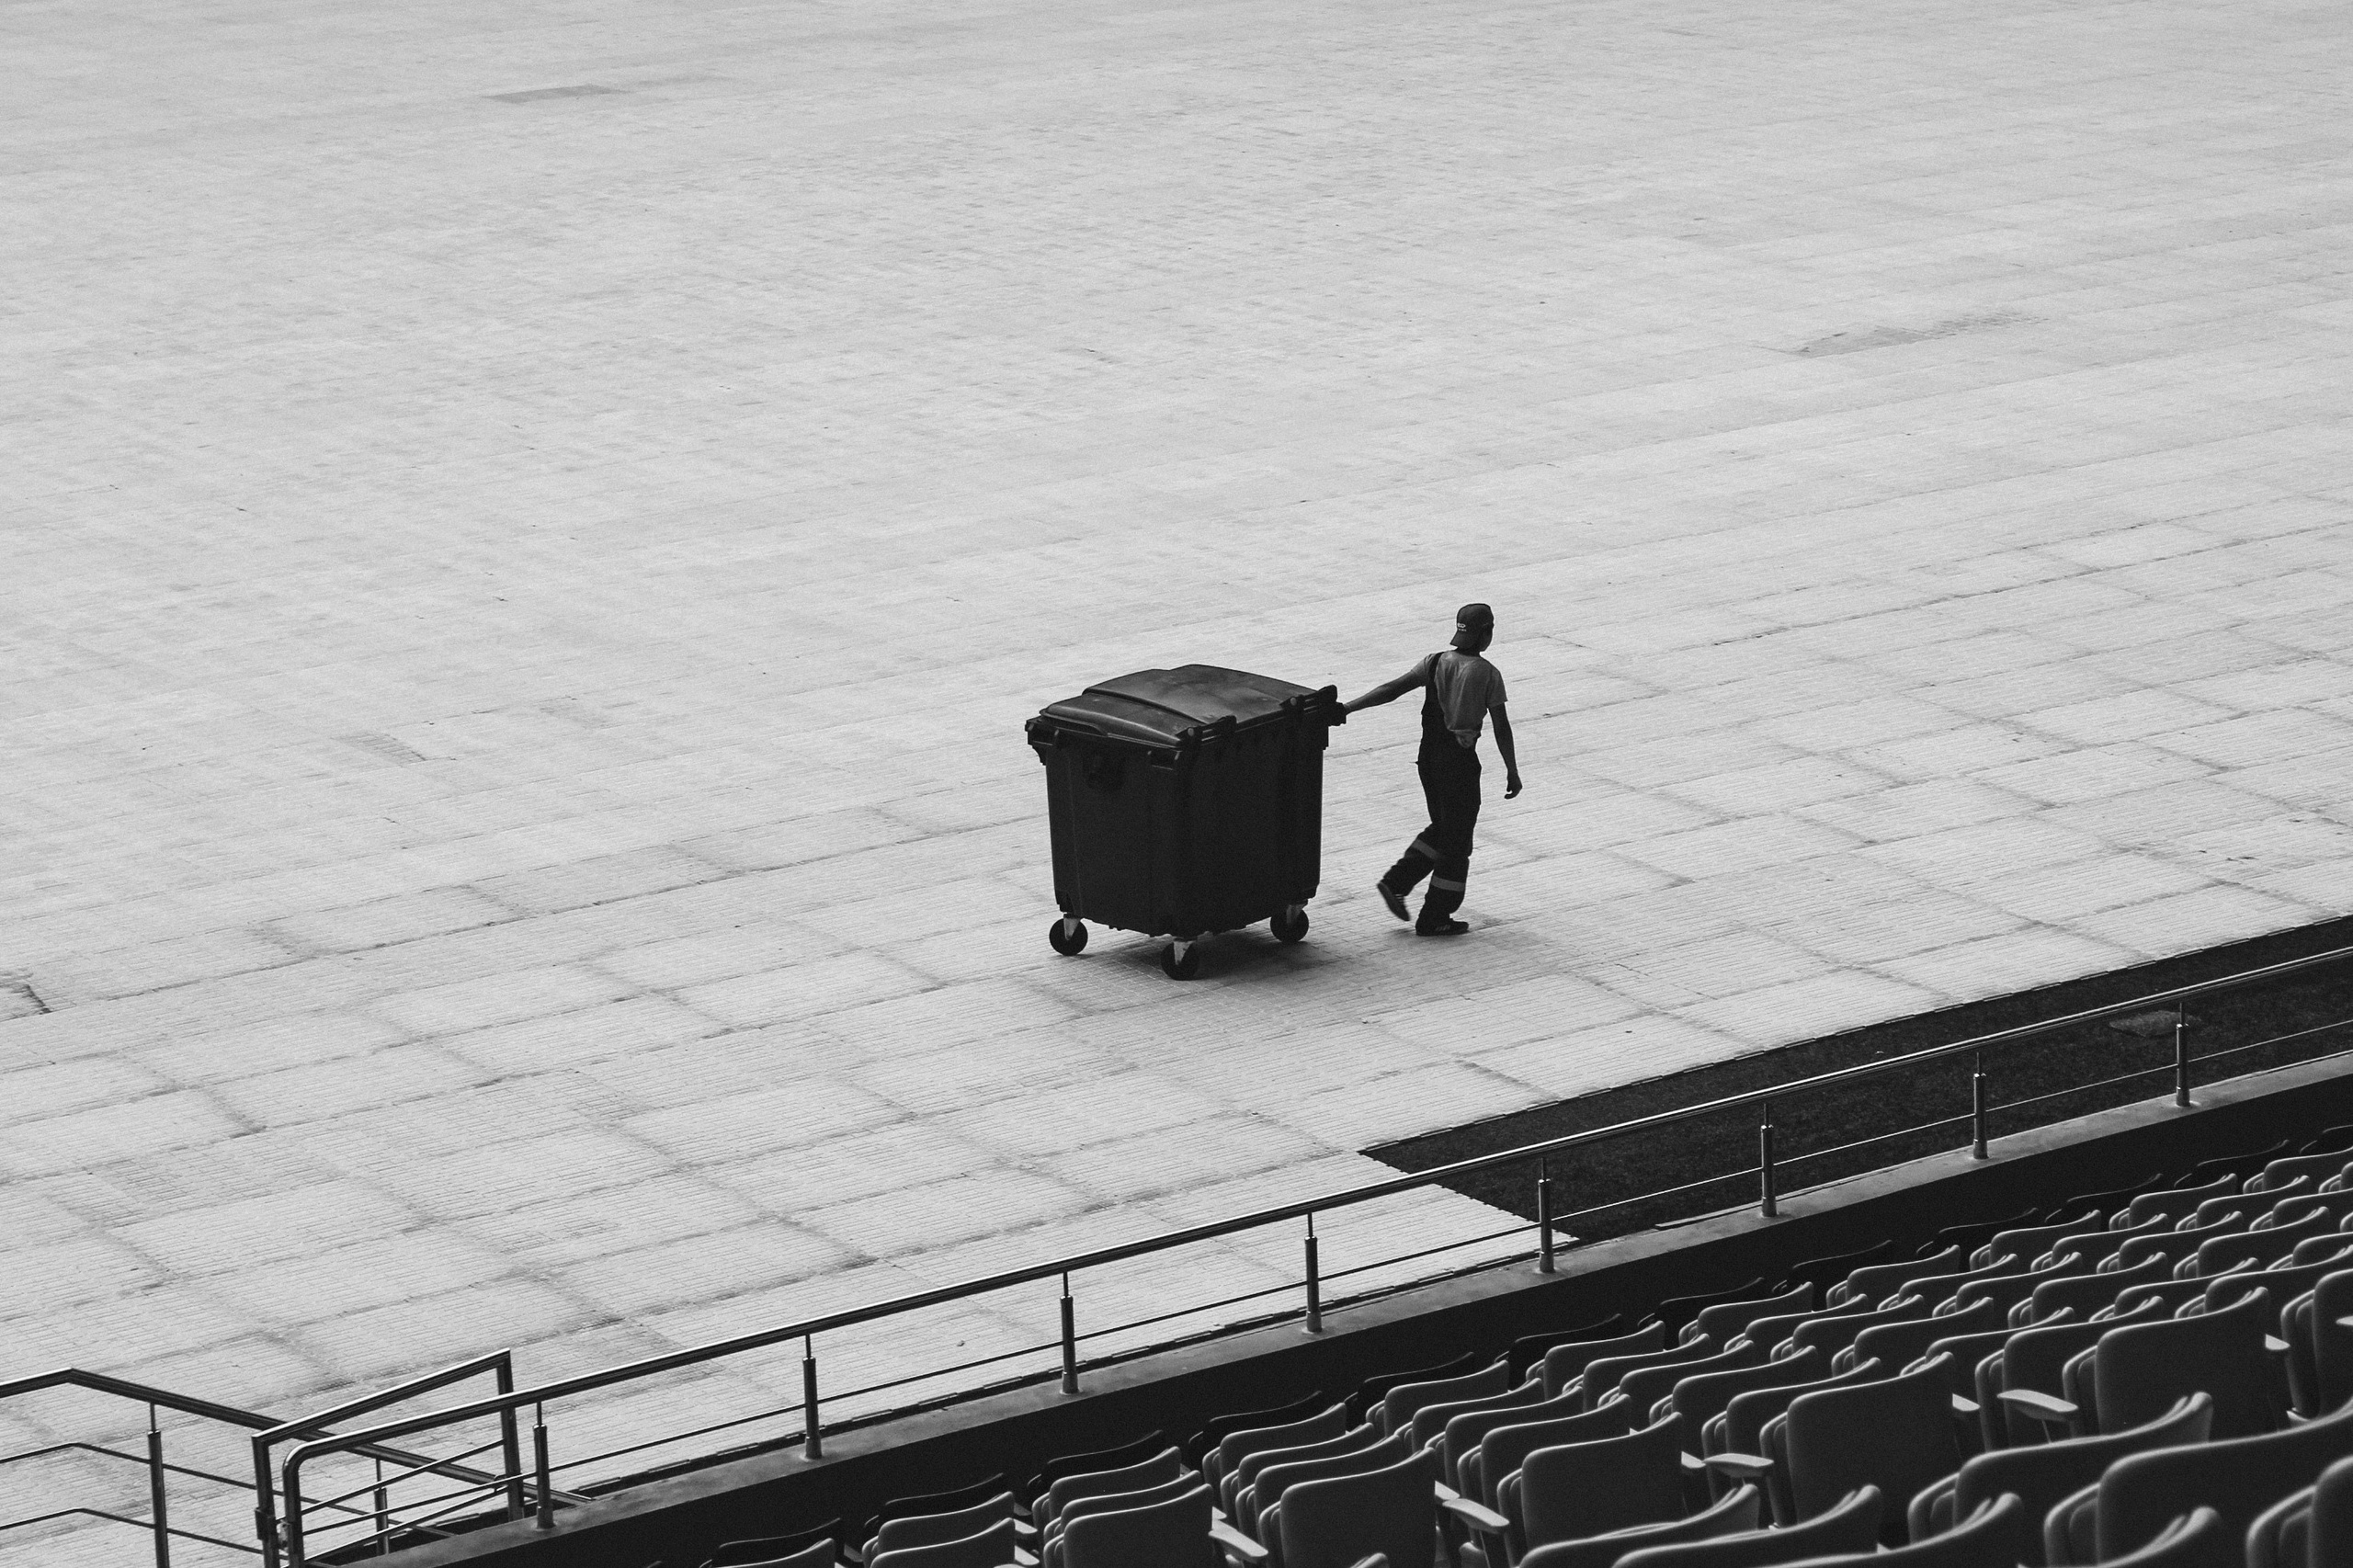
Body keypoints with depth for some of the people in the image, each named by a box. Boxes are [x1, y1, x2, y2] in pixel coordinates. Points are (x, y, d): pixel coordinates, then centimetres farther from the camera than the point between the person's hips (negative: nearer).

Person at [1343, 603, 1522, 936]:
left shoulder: (1436, 662, 1)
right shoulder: (1488, 674, -12)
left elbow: (1392, 689, -7)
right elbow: (1501, 728, -11)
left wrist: (1346, 708, -9)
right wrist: (1512, 772, -3)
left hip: (1428, 755, 6)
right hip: (1460, 761, -6)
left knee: (1441, 829, 24)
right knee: (1456, 839, 7)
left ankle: (1396, 883, 13)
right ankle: (1435, 918, 11)